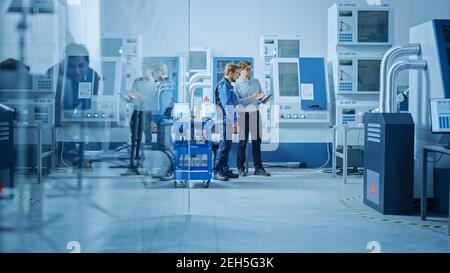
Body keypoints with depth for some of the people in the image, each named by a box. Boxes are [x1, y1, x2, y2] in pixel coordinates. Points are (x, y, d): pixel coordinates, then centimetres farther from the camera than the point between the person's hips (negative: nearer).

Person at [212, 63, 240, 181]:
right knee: (224, 144, -10)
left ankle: (224, 169, 18)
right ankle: (217, 171, -9)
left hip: (228, 120, 10)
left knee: (227, 144, 12)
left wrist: (234, 121, 20)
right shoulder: (223, 85, -12)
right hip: (225, 120, -10)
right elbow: (226, 105, -20)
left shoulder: (229, 85, 18)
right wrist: (233, 121, -22)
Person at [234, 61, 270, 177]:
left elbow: (262, 94, 18)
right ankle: (241, 168, 8)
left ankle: (258, 168, 10)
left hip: (255, 112, 5)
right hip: (243, 114, -5)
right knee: (243, 141, 0)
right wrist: (252, 98, -20)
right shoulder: (237, 84, -4)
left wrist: (262, 97, -6)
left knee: (257, 140, 5)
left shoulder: (256, 81, 12)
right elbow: (237, 101, -13)